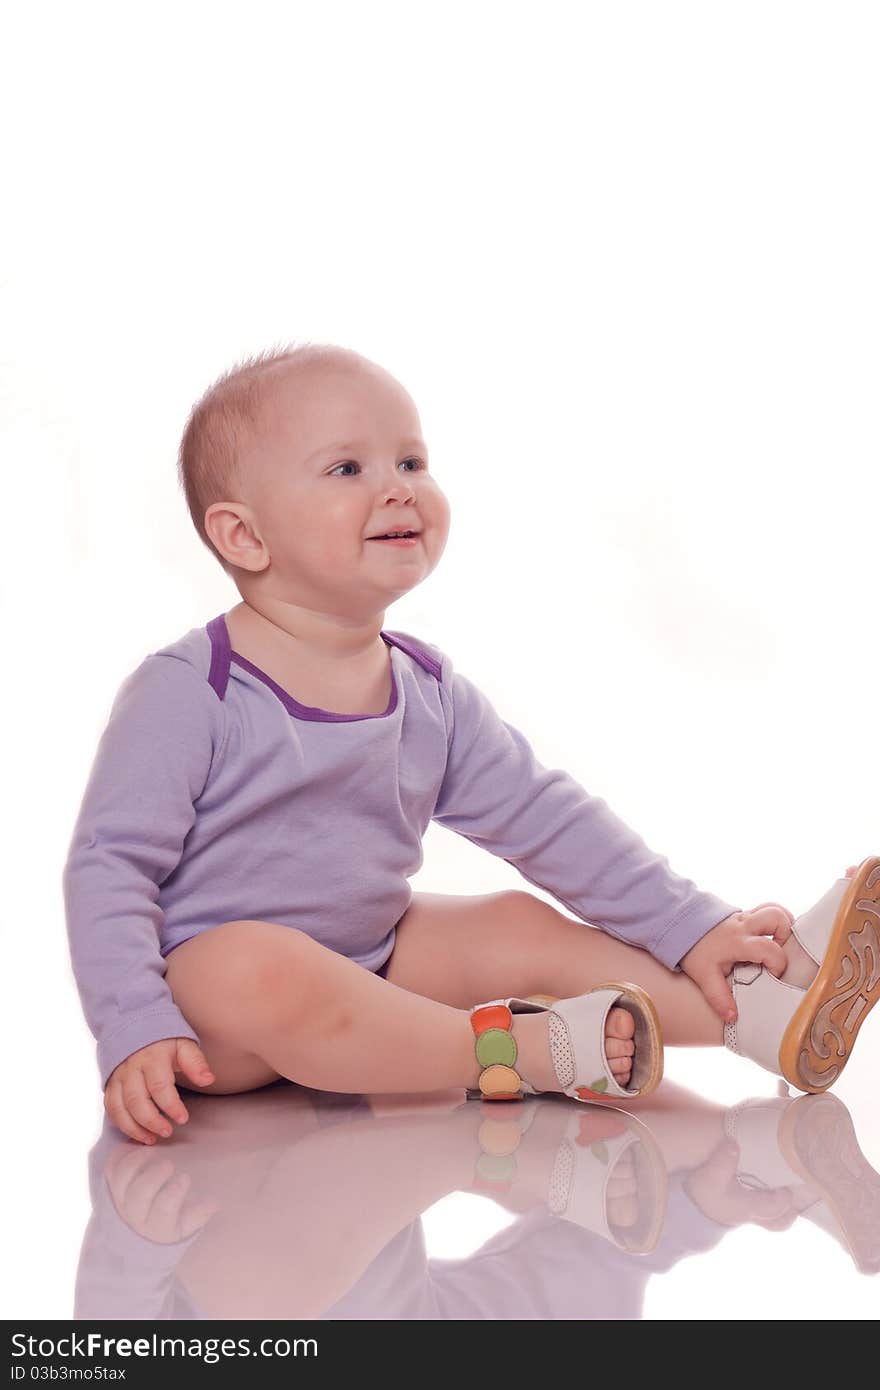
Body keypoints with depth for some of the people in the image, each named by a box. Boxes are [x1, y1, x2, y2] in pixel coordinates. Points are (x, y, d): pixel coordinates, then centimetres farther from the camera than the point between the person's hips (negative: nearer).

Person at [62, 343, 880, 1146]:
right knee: (257, 968, -37)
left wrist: (693, 928, 2)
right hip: (204, 975, -7)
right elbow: (111, 864, -17)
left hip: (365, 958, 7)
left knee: (520, 927, -8)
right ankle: (513, 1048, -30)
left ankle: (764, 1008, -16)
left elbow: (545, 817, 7)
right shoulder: (187, 693, -17)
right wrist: (135, 1033, -29)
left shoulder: (431, 691, 3)